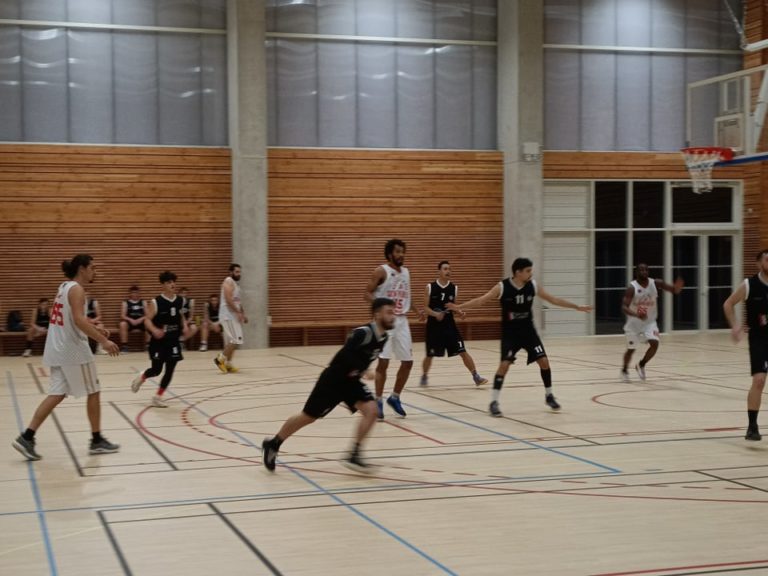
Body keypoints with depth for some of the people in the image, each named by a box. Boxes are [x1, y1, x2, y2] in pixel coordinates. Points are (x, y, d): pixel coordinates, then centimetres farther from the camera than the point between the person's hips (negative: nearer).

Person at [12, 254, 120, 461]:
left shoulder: (64, 287, 15)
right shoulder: (76, 289, -14)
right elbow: (78, 320, -26)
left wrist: (94, 330, 22)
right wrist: (103, 341, -29)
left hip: (57, 350, 9)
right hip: (73, 350, -9)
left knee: (57, 394, 7)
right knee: (93, 392, 5)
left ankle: (27, 437, -3)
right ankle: (97, 440, 13)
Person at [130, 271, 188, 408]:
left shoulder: (180, 301, 2)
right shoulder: (156, 302, -13)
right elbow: (147, 320, -13)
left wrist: (184, 326, 1)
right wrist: (154, 330, -31)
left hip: (174, 341, 4)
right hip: (159, 341, -4)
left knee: (170, 370, 0)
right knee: (156, 369, 1)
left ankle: (158, 397, 12)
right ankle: (141, 377, 34)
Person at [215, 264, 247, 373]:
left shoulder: (235, 283, 18)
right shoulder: (228, 282, -13)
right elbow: (229, 300, -22)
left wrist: (243, 314, 17)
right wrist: (238, 312, -22)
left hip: (233, 315, 10)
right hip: (228, 315, -10)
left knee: (231, 341, 11)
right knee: (236, 340, -13)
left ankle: (228, 364, 14)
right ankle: (220, 359, -6)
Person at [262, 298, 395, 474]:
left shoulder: (383, 337, 0)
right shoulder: (364, 332, -26)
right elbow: (345, 354, -37)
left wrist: (358, 371, 15)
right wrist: (363, 371, -40)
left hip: (351, 381, 7)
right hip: (333, 379, -7)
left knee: (371, 410, -15)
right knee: (307, 417, 6)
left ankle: (354, 455, -8)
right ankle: (273, 444, 27)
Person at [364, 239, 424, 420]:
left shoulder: (406, 272, 12)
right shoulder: (381, 271, -9)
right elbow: (367, 293, -11)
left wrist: (417, 310, 8)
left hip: (402, 321, 7)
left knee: (408, 361, 6)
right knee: (383, 361, -9)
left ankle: (395, 398, 21)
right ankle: (378, 401, 1)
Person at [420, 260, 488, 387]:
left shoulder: (454, 288, 2)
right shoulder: (430, 287, -5)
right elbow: (425, 308, -5)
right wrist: (435, 314, -24)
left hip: (449, 325, 2)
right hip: (434, 326, -2)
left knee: (463, 352, -5)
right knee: (429, 355, 6)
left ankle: (476, 376, 1)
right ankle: (424, 377, 30)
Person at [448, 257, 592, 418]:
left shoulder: (533, 286, -5)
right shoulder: (502, 287, -15)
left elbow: (553, 299, 5)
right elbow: (481, 299, -19)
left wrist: (577, 307, 6)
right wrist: (460, 307, -32)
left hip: (528, 331, 4)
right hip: (510, 333, -3)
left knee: (544, 361, -2)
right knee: (504, 364, -15)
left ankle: (549, 396, 19)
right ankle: (494, 402, -6)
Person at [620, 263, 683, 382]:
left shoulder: (655, 283, -12)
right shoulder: (632, 288, -22)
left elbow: (674, 290, -15)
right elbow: (624, 307, -29)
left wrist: (677, 287, -41)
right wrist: (637, 314, -48)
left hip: (649, 322, 2)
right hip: (634, 323, -2)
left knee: (655, 344, -17)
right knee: (631, 349, 8)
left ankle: (641, 365, 9)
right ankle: (624, 370, 36)